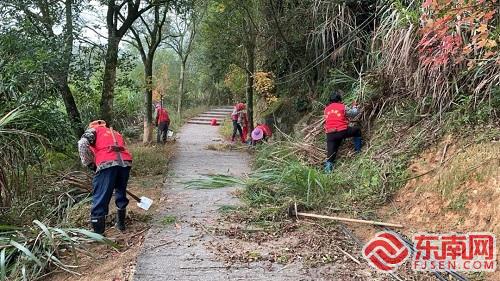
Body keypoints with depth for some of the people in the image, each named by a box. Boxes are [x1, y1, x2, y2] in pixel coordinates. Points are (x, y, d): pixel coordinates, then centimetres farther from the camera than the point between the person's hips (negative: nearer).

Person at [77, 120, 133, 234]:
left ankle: (97, 233, 4)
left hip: (107, 163, -5)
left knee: (100, 198, 1)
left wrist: (90, 164, 9)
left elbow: (83, 144, 0)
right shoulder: (115, 133, 38)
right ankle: (121, 224, 37)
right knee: (121, 193, 25)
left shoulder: (93, 130, 22)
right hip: (126, 162, 6)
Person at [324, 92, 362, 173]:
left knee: (331, 153, 8)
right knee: (357, 130, 24)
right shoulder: (342, 107, 5)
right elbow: (354, 113, 17)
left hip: (330, 134, 3)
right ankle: (358, 150, 30)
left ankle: (328, 167, -11)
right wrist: (355, 107, 39)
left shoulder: (326, 109, 16)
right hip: (342, 131, -3)